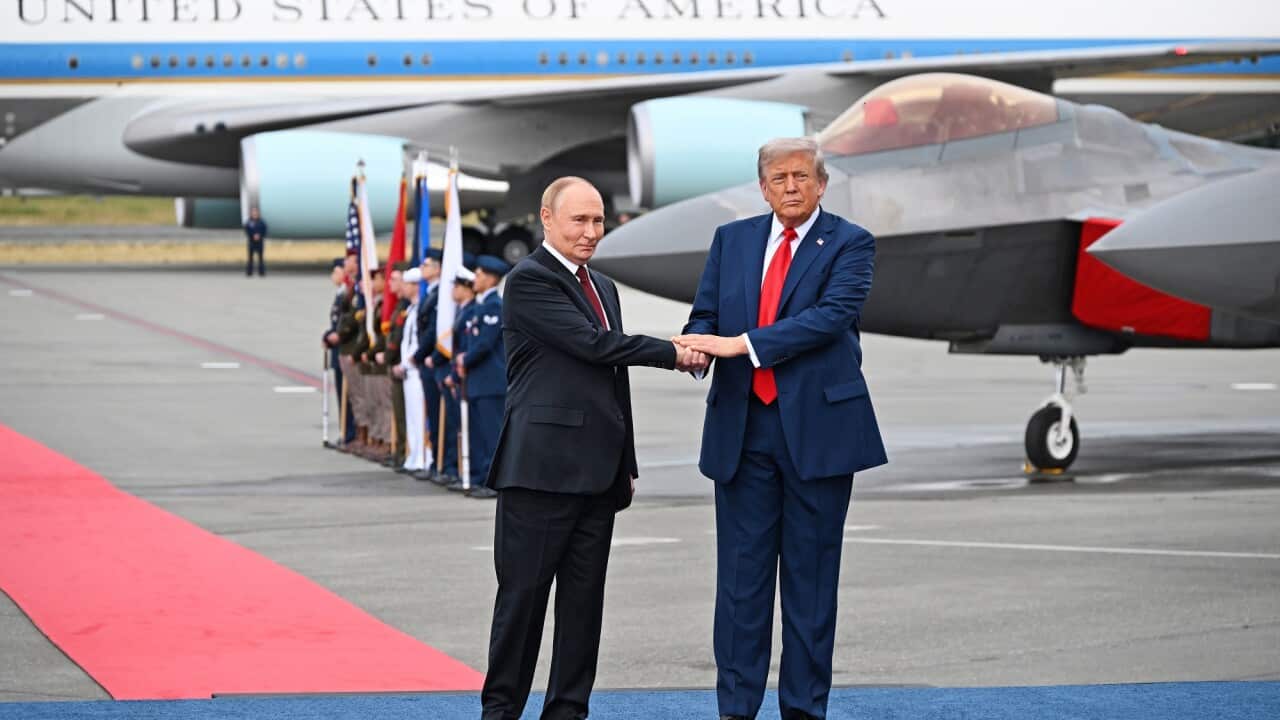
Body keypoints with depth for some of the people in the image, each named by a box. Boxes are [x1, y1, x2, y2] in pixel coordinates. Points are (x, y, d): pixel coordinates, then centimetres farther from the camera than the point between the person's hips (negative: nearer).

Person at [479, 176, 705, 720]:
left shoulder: (603, 287, 20)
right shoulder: (529, 280, -7)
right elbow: (594, 344, -16)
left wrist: (626, 465, 20)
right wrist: (674, 353, -10)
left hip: (598, 471, 8)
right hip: (543, 465, -8)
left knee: (585, 597, 7)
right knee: (523, 592, -3)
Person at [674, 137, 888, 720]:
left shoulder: (849, 244, -1)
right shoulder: (731, 240, 12)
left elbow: (832, 316, -15)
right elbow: (705, 315, 12)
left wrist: (741, 343, -22)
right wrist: (695, 346, -14)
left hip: (817, 427, -3)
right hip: (742, 428, 3)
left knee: (811, 574, 3)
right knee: (741, 572, 3)